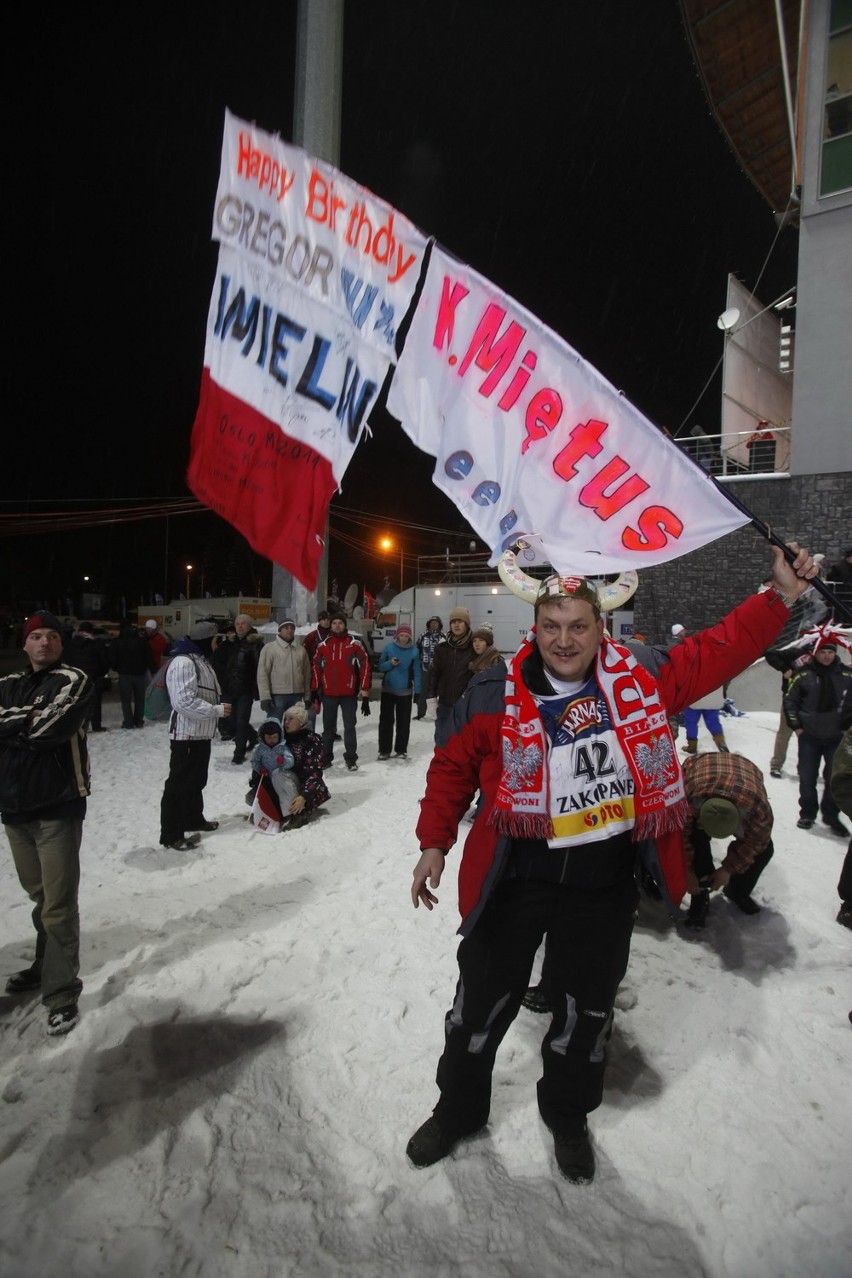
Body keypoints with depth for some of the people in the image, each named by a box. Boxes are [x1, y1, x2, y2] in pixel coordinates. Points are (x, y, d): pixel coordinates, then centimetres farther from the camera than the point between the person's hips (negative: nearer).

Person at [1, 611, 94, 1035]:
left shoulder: (73, 680, -6)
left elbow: (51, 725, -20)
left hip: (58, 806, -6)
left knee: (58, 905, -4)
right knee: (38, 896, 20)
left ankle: (61, 990, 7)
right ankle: (47, 964, 38)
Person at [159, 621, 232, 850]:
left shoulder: (201, 660, 14)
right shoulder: (183, 662, -20)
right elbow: (186, 702, -27)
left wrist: (220, 705, 3)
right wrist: (218, 710, -21)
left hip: (201, 733, 10)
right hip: (186, 734, -10)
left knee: (196, 780, 21)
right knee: (179, 783, -3)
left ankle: (193, 819, 36)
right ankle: (171, 834, 4)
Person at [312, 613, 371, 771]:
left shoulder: (355, 645, -4)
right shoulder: (323, 646, 4)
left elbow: (365, 668, -5)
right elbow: (316, 668, 8)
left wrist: (365, 694, -9)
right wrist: (315, 690, 6)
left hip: (349, 694, -2)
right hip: (328, 694, 2)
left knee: (349, 727, 5)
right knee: (328, 727, 12)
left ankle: (351, 758, 15)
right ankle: (326, 757, 23)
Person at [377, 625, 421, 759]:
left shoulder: (414, 651, -4)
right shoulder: (388, 648, -4)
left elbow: (416, 672, -1)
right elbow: (381, 667, 1)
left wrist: (417, 691, -3)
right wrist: (390, 663, -20)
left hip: (405, 691, 0)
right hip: (388, 690, 0)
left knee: (403, 721, 6)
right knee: (386, 720, 4)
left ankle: (401, 750, 17)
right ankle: (384, 750, 11)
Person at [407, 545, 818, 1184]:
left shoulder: (641, 675, -6)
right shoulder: (495, 694, -12)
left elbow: (718, 651, 4)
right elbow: (453, 767, -1)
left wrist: (780, 597, -2)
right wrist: (435, 843, 0)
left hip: (606, 882, 2)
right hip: (516, 878, -1)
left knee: (588, 1009, 21)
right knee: (483, 1001, 15)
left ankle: (569, 1116, 50)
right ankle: (458, 1109, 44)